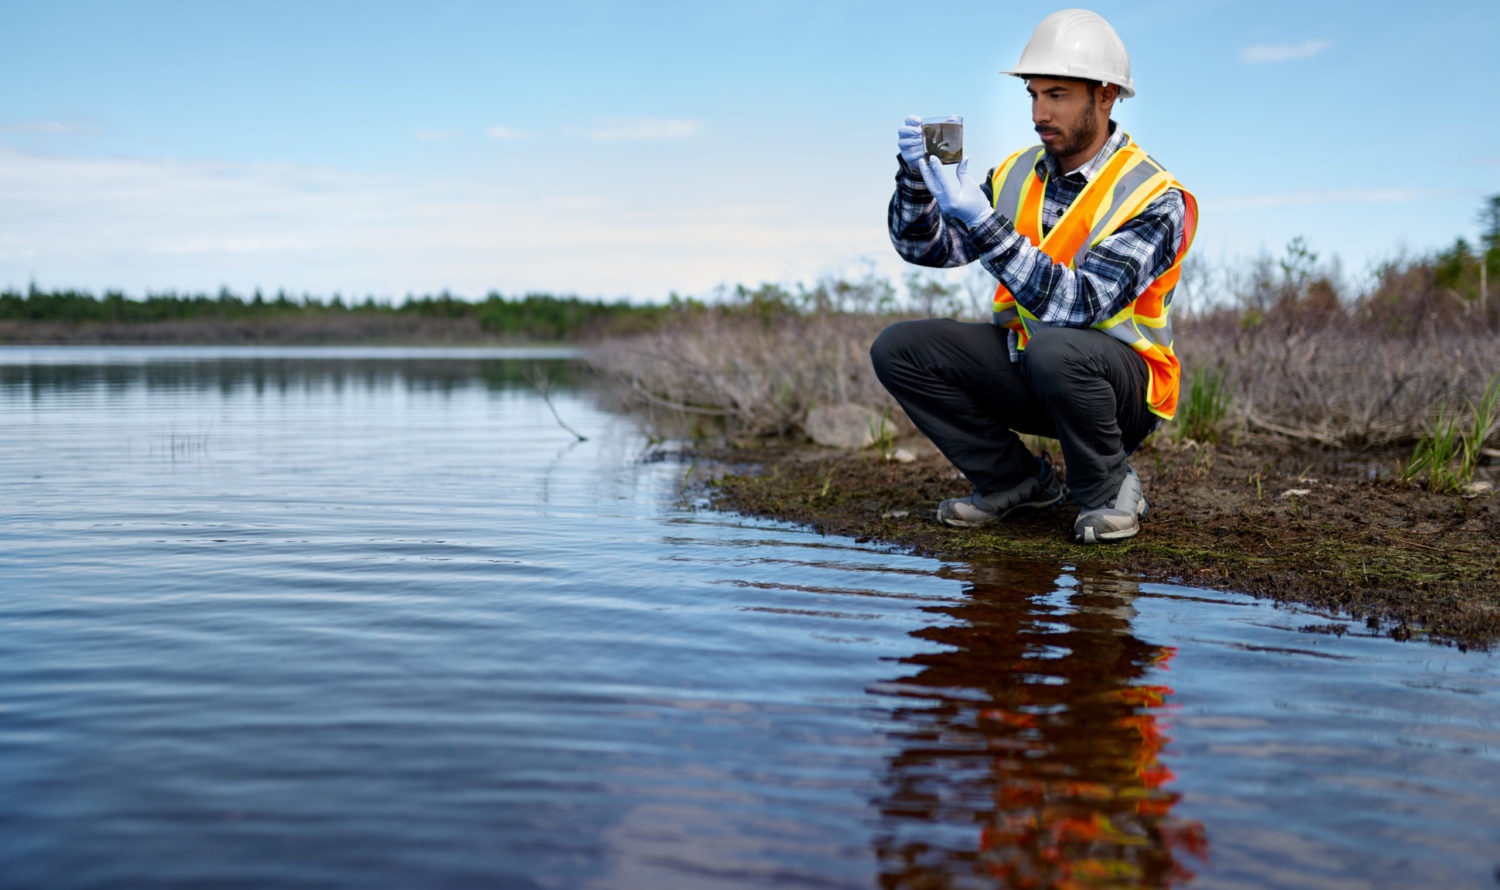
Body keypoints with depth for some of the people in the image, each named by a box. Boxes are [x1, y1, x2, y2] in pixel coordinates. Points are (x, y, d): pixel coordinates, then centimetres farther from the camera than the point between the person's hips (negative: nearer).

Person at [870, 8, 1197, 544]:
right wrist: (915, 175, -19)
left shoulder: (1155, 199, -18)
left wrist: (981, 222, -37)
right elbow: (924, 247, 2)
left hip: (1123, 386, -6)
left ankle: (1108, 491, -10)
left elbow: (1078, 304, -31)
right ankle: (1016, 480, 4)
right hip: (1025, 368, 6)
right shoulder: (1019, 174, 2)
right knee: (897, 350, -10)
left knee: (1054, 348, -39)